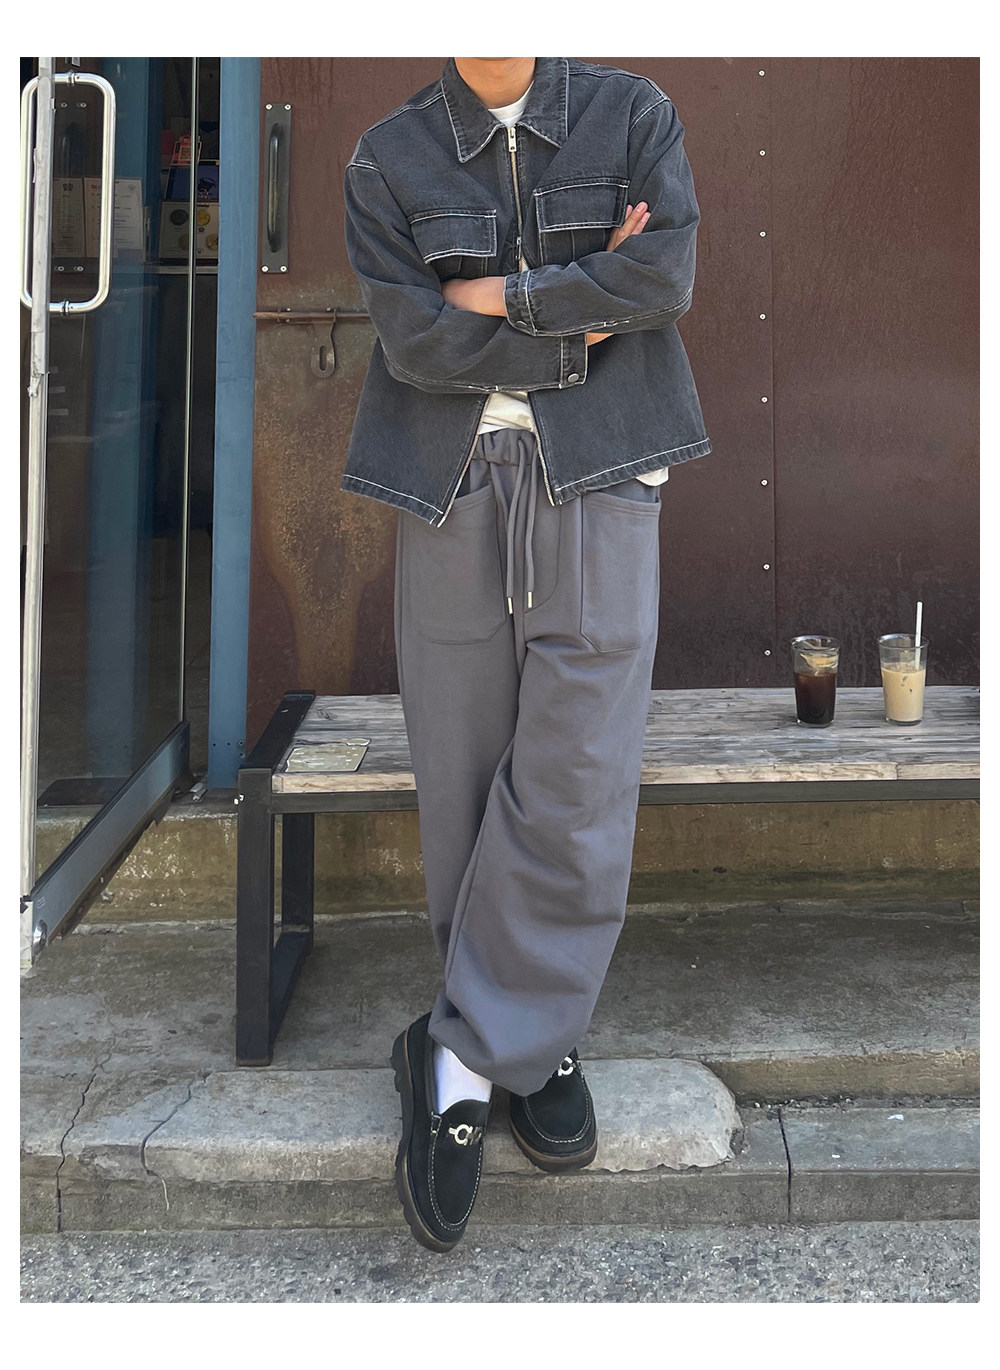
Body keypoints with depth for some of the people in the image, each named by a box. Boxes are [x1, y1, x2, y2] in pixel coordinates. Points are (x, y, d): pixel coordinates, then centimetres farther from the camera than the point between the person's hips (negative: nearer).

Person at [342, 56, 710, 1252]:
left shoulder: (632, 114, 10)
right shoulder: (388, 157, 10)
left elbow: (667, 274, -7)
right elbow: (410, 339, -5)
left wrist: (498, 295, -6)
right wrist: (582, 316, -6)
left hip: (597, 486, 0)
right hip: (448, 491, 1)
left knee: (575, 786, -7)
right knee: (464, 782, 3)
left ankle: (462, 1060, 5)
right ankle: (530, 1046, 19)